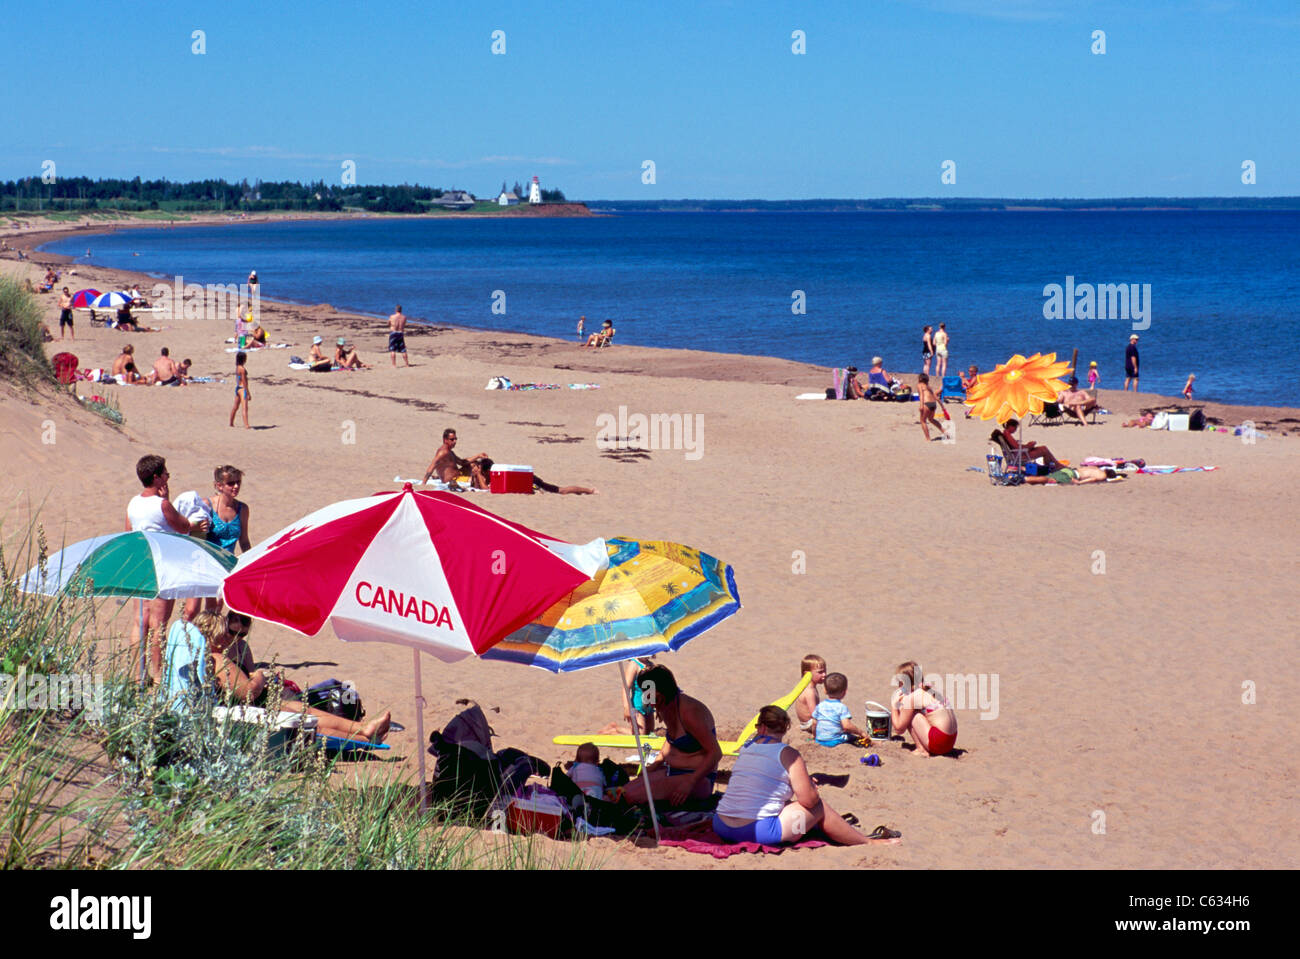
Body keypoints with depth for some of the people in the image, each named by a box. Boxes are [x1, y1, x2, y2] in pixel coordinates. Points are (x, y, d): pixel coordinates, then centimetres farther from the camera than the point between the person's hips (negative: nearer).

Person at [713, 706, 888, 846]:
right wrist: (811, 787, 16)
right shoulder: (788, 754, -6)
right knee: (819, 806, 13)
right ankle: (867, 842, 26)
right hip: (758, 832, -6)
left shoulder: (745, 749, 13)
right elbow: (809, 800, -8)